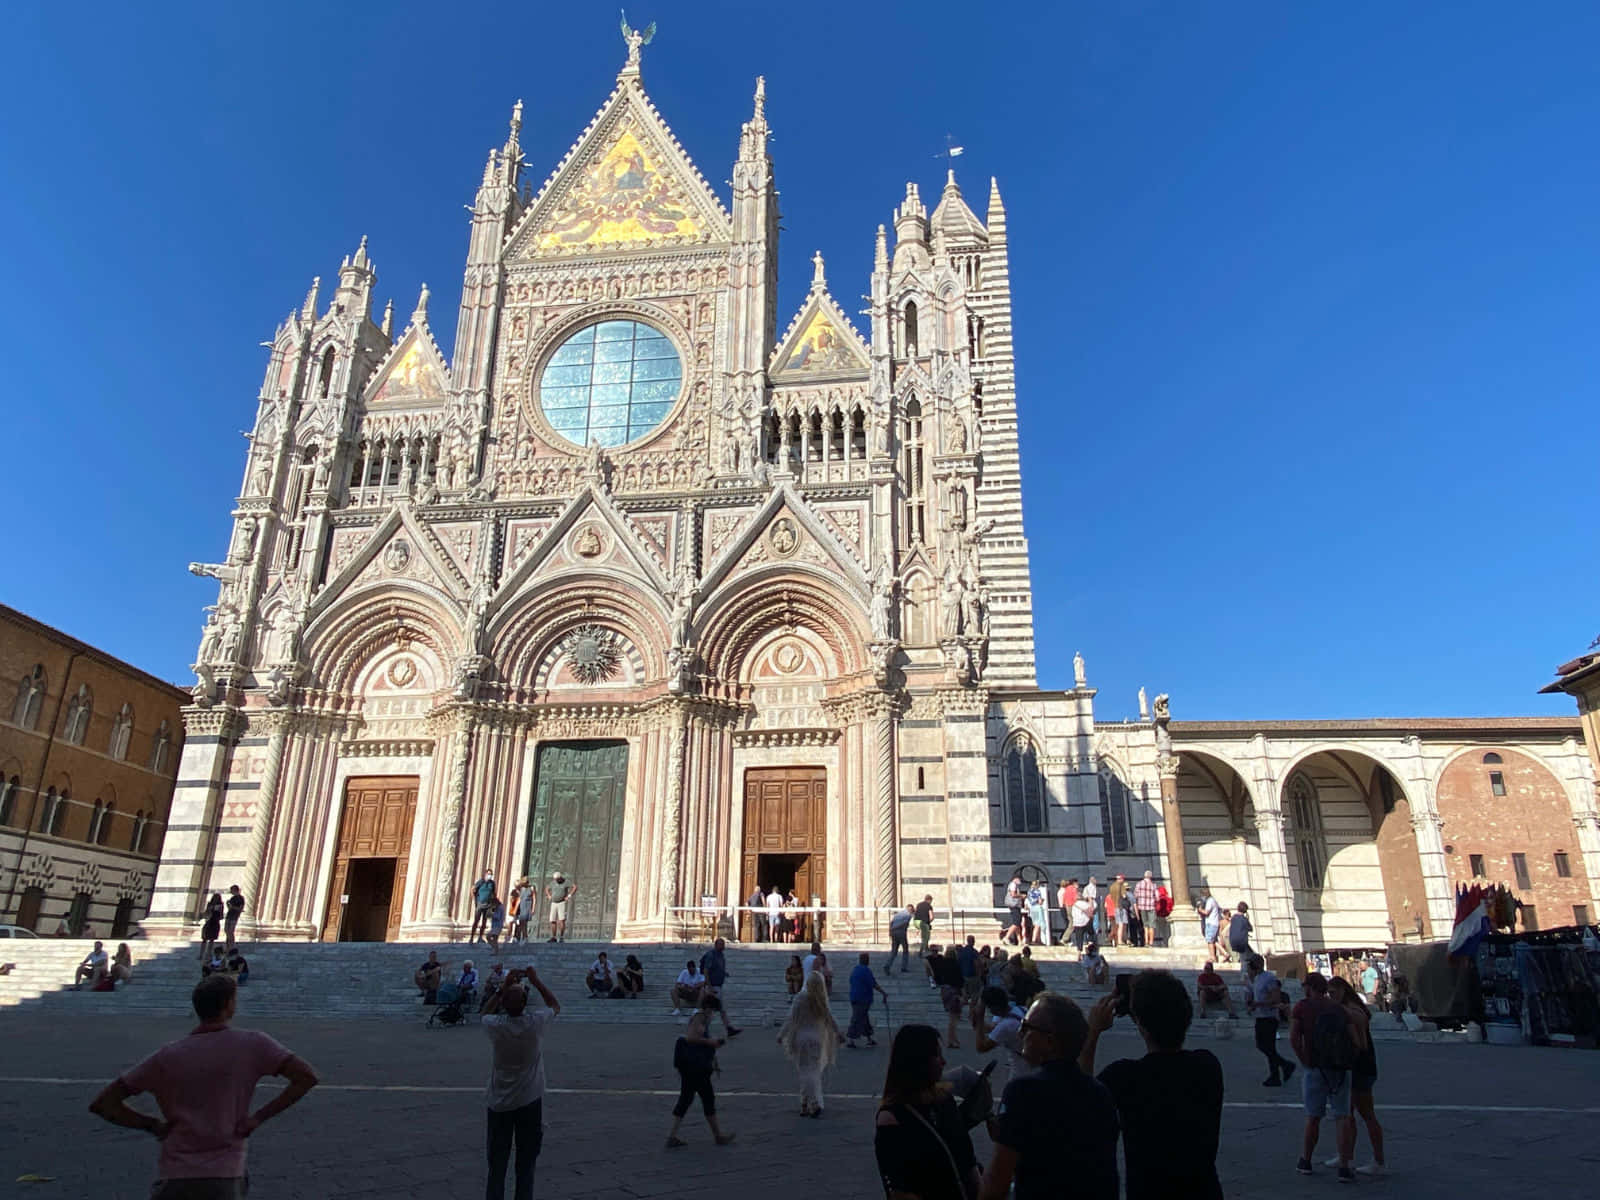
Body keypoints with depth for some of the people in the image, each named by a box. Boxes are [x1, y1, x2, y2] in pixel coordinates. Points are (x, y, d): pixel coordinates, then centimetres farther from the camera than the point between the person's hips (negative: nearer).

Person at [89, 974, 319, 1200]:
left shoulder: (167, 1056, 2)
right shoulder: (252, 1044, -4)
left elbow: (101, 1104, 4)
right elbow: (306, 1076, -10)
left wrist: (153, 1125, 9)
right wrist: (259, 1117, -3)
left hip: (172, 1179, 3)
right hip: (225, 1179, -3)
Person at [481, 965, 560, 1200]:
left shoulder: (495, 1026, -15)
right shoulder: (536, 1023, -16)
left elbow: (485, 1012, 11)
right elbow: (556, 1006, 7)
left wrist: (504, 987, 6)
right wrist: (536, 982, 4)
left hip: (499, 1103, 1)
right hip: (529, 1103, -1)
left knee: (497, 1165, 11)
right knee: (526, 1165, 10)